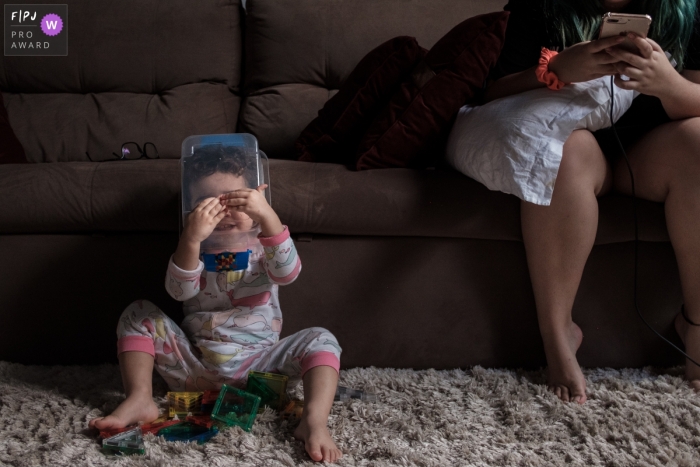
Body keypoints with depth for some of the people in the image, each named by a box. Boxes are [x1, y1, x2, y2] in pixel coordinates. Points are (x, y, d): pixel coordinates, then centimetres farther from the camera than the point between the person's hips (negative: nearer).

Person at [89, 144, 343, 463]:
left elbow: (287, 273, -25)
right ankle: (139, 401, -18)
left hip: (256, 368, -1)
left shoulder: (262, 249, -1)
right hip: (195, 366, 2)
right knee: (137, 314, -10)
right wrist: (191, 239, -38)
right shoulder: (193, 250, 1)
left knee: (320, 340, -22)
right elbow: (180, 292, -21)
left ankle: (314, 422, -37)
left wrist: (267, 215, -39)